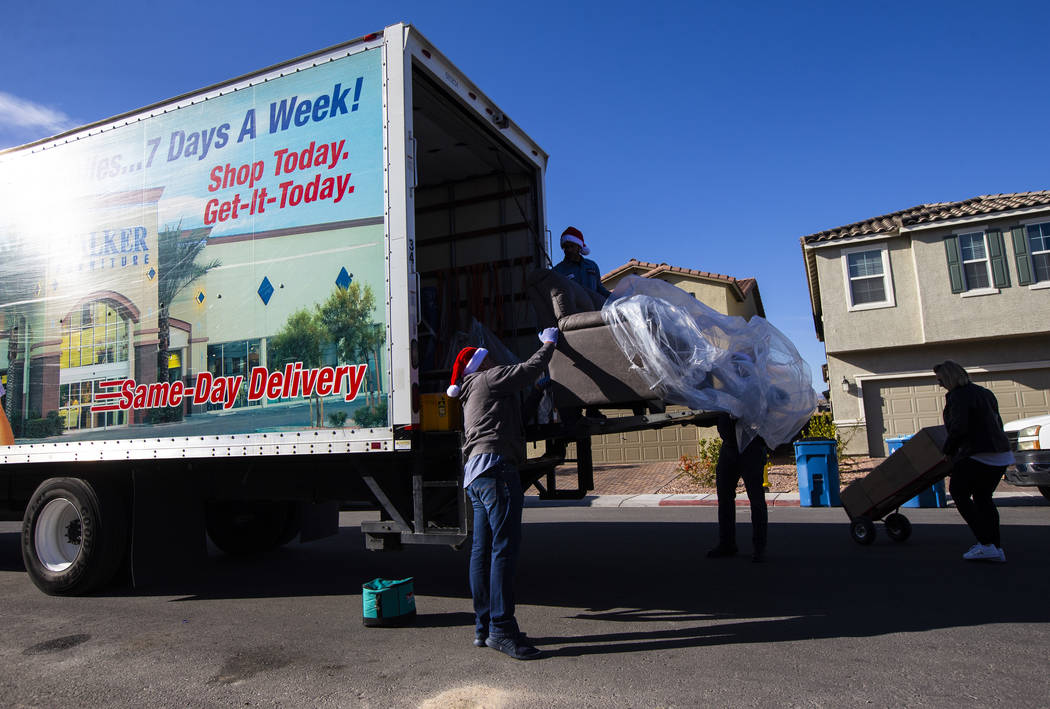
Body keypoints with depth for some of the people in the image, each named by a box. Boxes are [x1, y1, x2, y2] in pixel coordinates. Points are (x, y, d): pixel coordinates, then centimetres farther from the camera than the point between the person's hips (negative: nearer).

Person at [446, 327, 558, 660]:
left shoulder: (473, 393, 31)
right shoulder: (488, 378, 3)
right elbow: (529, 370, 0)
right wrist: (548, 344, 16)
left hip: (474, 472, 10)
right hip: (495, 465, -10)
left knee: (483, 550, 8)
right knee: (504, 547, -13)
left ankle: (483, 627, 13)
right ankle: (501, 628, -14)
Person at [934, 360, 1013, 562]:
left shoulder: (957, 396, -12)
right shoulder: (985, 393, 16)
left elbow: (958, 429, -19)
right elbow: (998, 424, 20)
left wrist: (948, 449, -4)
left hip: (977, 456, -9)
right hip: (1002, 456, 9)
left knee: (959, 493, 4)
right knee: (983, 498, 17)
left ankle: (986, 544, -4)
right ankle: (996, 547, 15)